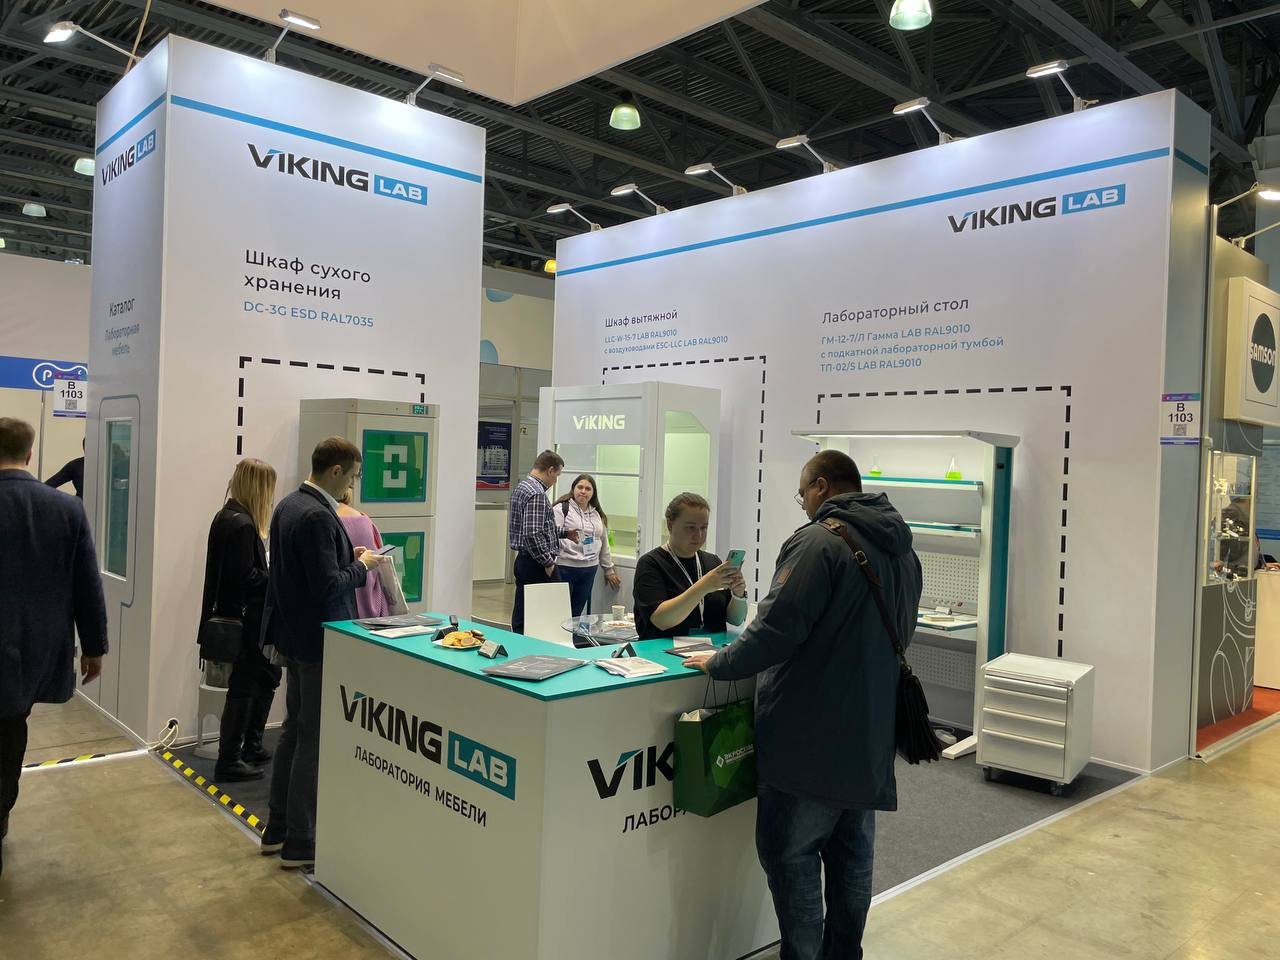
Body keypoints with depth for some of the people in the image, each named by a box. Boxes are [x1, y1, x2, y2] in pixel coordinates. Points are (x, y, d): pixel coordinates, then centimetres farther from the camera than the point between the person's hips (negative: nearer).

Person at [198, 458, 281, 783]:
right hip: (245, 620, -10)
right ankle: (229, 762, 14)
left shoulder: (226, 516, 9)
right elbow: (247, 578, -22)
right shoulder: (242, 524, -21)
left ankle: (251, 747, 31)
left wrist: (273, 571, 5)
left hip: (234, 615, 10)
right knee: (244, 688, 2)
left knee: (267, 675, 20)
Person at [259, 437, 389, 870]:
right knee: (314, 740, 2)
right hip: (319, 639, -10)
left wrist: (347, 557, 9)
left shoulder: (287, 505, 7)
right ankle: (299, 843, 14)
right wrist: (361, 565, -10)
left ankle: (277, 828, 32)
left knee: (295, 730, 20)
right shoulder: (317, 516, -23)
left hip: (294, 634, 10)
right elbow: (328, 586, -25)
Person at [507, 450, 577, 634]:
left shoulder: (523, 486, 15)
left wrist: (564, 534, 23)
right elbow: (532, 535, -26)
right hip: (536, 565, -11)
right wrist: (548, 563, -17)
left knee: (521, 617, 13)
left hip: (524, 560, 11)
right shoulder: (536, 494, -18)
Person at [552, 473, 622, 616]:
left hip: (589, 571, 6)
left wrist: (609, 569, 23)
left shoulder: (598, 514, 18)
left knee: (577, 613, 6)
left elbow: (604, 544, 22)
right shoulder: (561, 509, -3)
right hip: (564, 568, -6)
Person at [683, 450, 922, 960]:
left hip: (810, 736, -9)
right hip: (871, 732, 9)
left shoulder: (818, 542, -17)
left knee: (790, 852, 3)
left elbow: (777, 630, -21)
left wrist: (719, 663, -8)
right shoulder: (902, 549, 10)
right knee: (853, 852, 19)